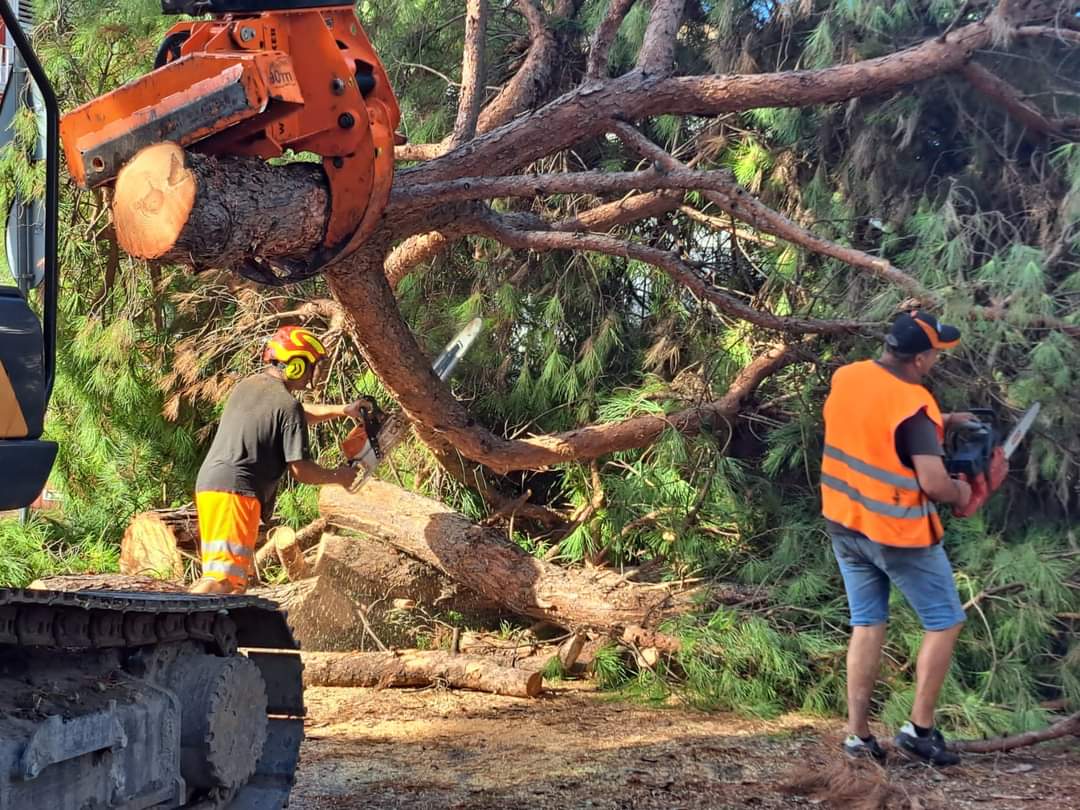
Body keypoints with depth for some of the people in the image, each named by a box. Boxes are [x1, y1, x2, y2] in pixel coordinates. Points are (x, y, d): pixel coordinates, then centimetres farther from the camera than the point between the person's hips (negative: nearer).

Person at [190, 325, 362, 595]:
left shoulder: (246, 386, 16)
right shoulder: (287, 404, -9)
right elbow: (300, 470, -8)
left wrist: (340, 410, 36)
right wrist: (338, 477, 8)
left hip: (208, 483, 9)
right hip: (238, 492, -9)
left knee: (238, 572, 17)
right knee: (225, 577, -14)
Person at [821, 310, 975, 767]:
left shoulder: (845, 378, 0)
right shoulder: (913, 403, -23)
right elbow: (933, 483, -25)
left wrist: (942, 421, 15)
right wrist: (959, 493, -4)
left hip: (844, 524, 7)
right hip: (898, 535, -7)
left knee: (866, 625, 15)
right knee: (944, 623, 9)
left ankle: (858, 735, 13)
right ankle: (919, 729, 8)